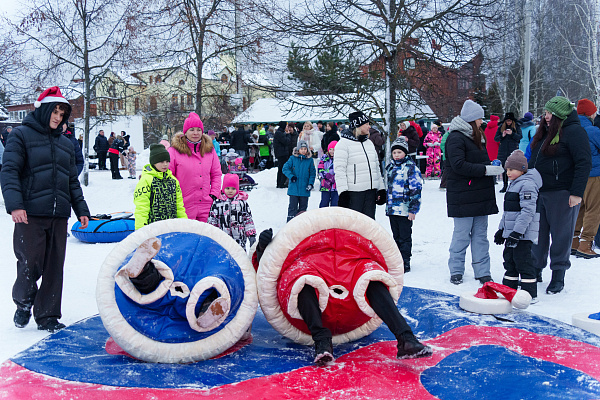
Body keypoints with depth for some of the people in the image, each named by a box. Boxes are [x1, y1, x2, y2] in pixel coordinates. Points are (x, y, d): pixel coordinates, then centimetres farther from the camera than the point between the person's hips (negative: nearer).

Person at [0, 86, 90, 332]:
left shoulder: (65, 143, 20)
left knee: (54, 267, 5)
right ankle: (23, 303, 22)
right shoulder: (22, 135, 3)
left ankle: (47, 316, 15)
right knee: (30, 264, -7)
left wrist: (81, 210, 16)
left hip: (59, 215, 5)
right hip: (30, 214, -5)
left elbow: (73, 181, 24)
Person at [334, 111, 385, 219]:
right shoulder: (344, 143, -5)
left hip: (370, 192, 7)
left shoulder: (369, 143, 18)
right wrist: (343, 192, -19)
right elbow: (339, 170, -11)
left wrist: (381, 189, 17)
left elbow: (376, 168, 22)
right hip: (353, 193, -7)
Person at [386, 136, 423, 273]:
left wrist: (413, 209, -14)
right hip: (392, 209, 7)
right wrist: (387, 206, 23)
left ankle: (405, 263, 7)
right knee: (396, 236, 14)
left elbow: (415, 189, -11)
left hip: (405, 210, -7)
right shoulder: (390, 167, 13)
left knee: (405, 237, 0)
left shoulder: (411, 167, -8)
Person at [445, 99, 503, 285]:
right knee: (462, 234, -1)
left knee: (480, 234, 10)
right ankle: (456, 271, 12)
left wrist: (493, 166, 8)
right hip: (463, 197, -8)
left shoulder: (476, 137, 18)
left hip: (480, 195, 8)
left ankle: (482, 272, 15)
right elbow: (459, 165, -21)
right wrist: (486, 169, -20)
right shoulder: (456, 138, -11)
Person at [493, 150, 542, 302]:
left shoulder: (527, 185, -16)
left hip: (523, 234, -10)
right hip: (511, 231, 10)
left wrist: (517, 232, -27)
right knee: (509, 259, 16)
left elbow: (528, 211, -24)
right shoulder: (513, 184, 16)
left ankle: (530, 294, 4)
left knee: (523, 261, -5)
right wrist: (501, 229, 24)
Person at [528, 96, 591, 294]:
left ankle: (558, 277, 12)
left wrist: (576, 193, -20)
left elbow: (584, 164, -15)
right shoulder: (545, 131, 15)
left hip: (561, 194, -8)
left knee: (561, 235, 2)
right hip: (539, 192, 8)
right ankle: (536, 271, 25)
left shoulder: (574, 131, -10)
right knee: (537, 234, 12)